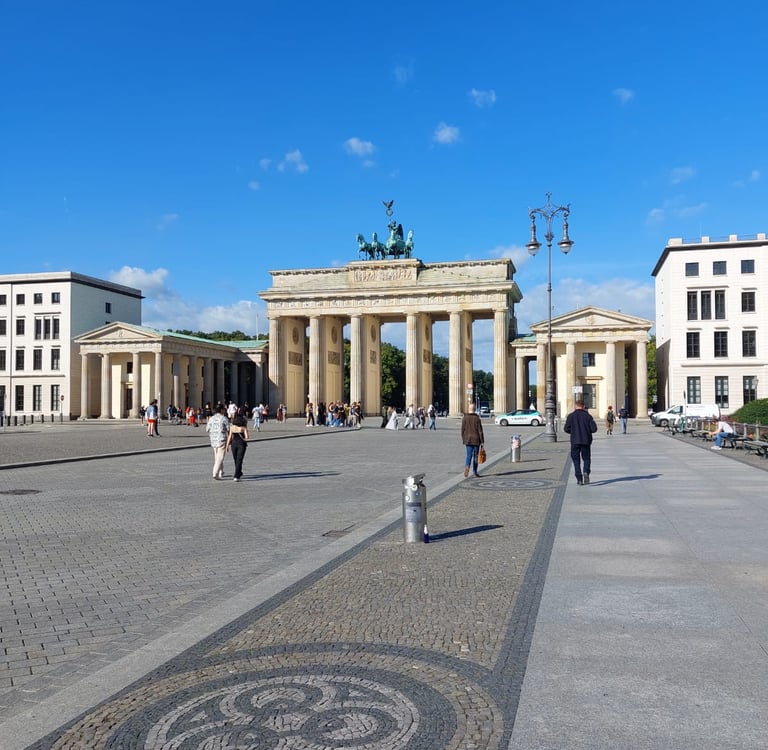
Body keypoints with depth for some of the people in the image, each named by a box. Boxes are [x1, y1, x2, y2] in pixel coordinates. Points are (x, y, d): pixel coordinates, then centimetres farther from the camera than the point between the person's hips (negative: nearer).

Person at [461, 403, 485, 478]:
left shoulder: (464, 418, -2)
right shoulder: (477, 418, -9)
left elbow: (463, 430, 1)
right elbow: (480, 431, -8)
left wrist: (463, 440, 12)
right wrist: (482, 441, -3)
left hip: (468, 440, 2)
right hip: (476, 439, -2)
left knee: (469, 455, 4)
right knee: (475, 455, 10)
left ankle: (467, 467, -22)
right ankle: (475, 471, 16)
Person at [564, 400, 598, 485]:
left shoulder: (571, 416, -2)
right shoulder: (588, 416, -1)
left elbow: (566, 429, -5)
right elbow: (594, 428, -5)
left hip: (575, 441, -1)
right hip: (586, 441, 1)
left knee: (576, 459, 8)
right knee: (586, 458, 13)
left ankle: (579, 479, 2)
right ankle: (586, 472, -15)